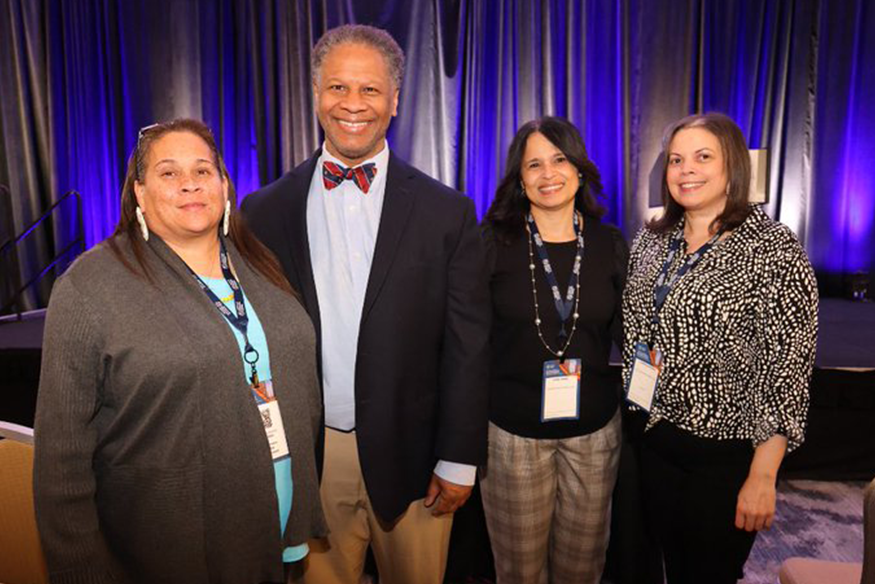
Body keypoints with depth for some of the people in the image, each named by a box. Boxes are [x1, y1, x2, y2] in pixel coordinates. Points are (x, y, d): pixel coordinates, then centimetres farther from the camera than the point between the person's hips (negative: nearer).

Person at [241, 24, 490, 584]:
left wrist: (459, 460, -5)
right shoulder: (266, 211, -1)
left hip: (409, 453, 0)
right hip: (305, 455, 1)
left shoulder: (446, 211, -5)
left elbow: (467, 346, -4)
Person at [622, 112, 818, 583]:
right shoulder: (651, 240, 3)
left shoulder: (775, 251, -14)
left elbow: (788, 369, -15)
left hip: (726, 454, -5)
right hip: (652, 440, 5)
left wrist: (762, 477, -15)